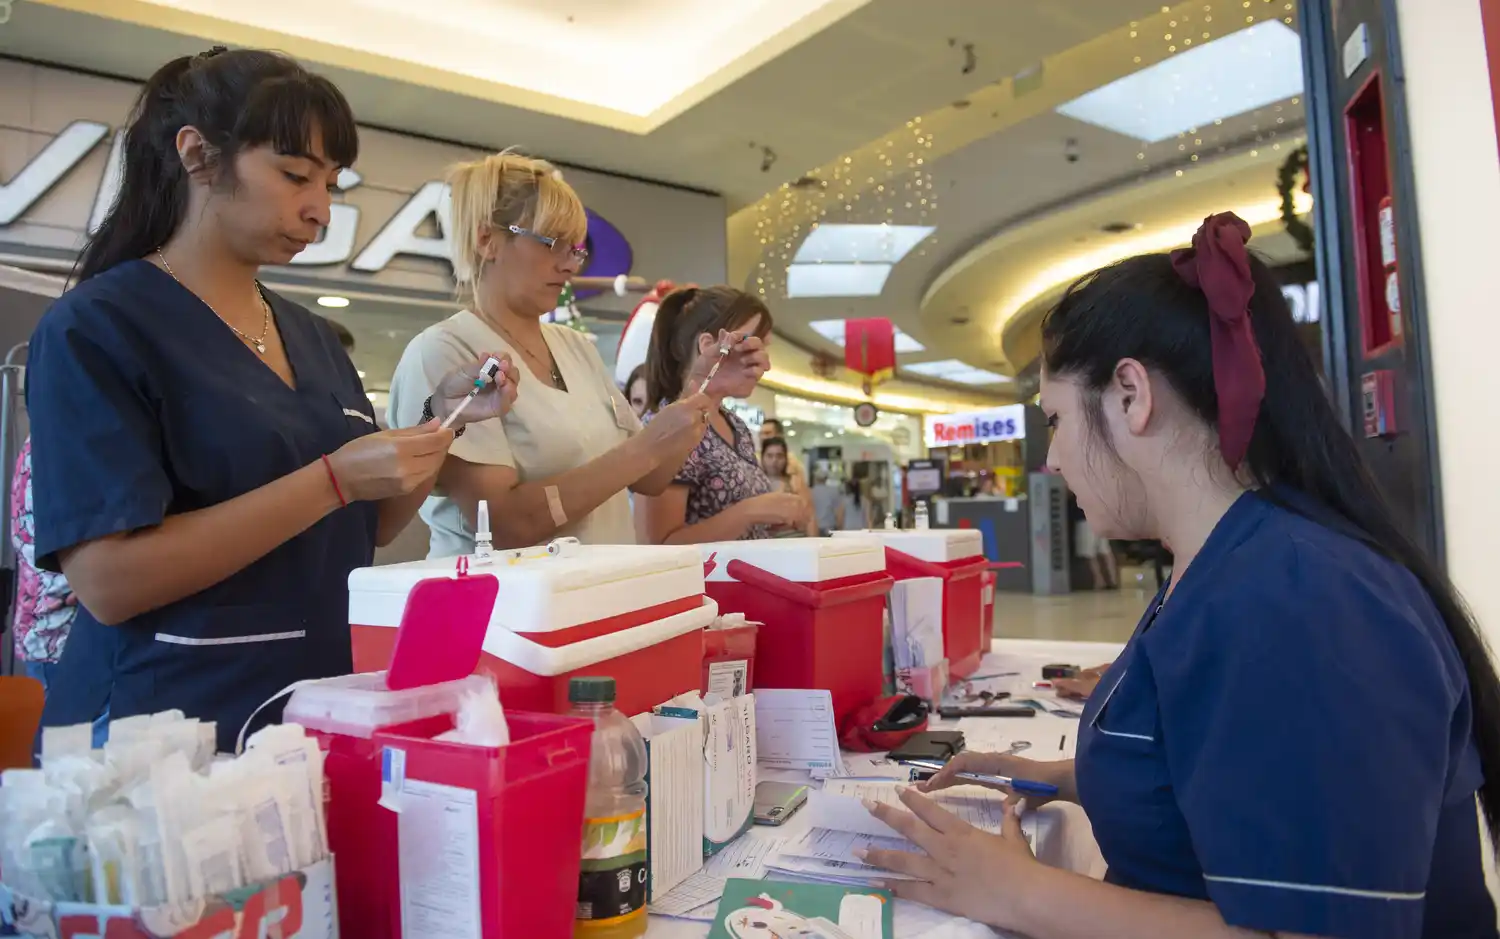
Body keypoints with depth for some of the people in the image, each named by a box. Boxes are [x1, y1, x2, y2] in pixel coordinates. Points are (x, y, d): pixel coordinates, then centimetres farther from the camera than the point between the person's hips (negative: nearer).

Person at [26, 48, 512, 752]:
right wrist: (332, 479, -24)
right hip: (165, 739, -6)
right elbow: (109, 579, -19)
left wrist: (442, 420, -4)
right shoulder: (95, 327, -10)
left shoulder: (310, 336, 9)